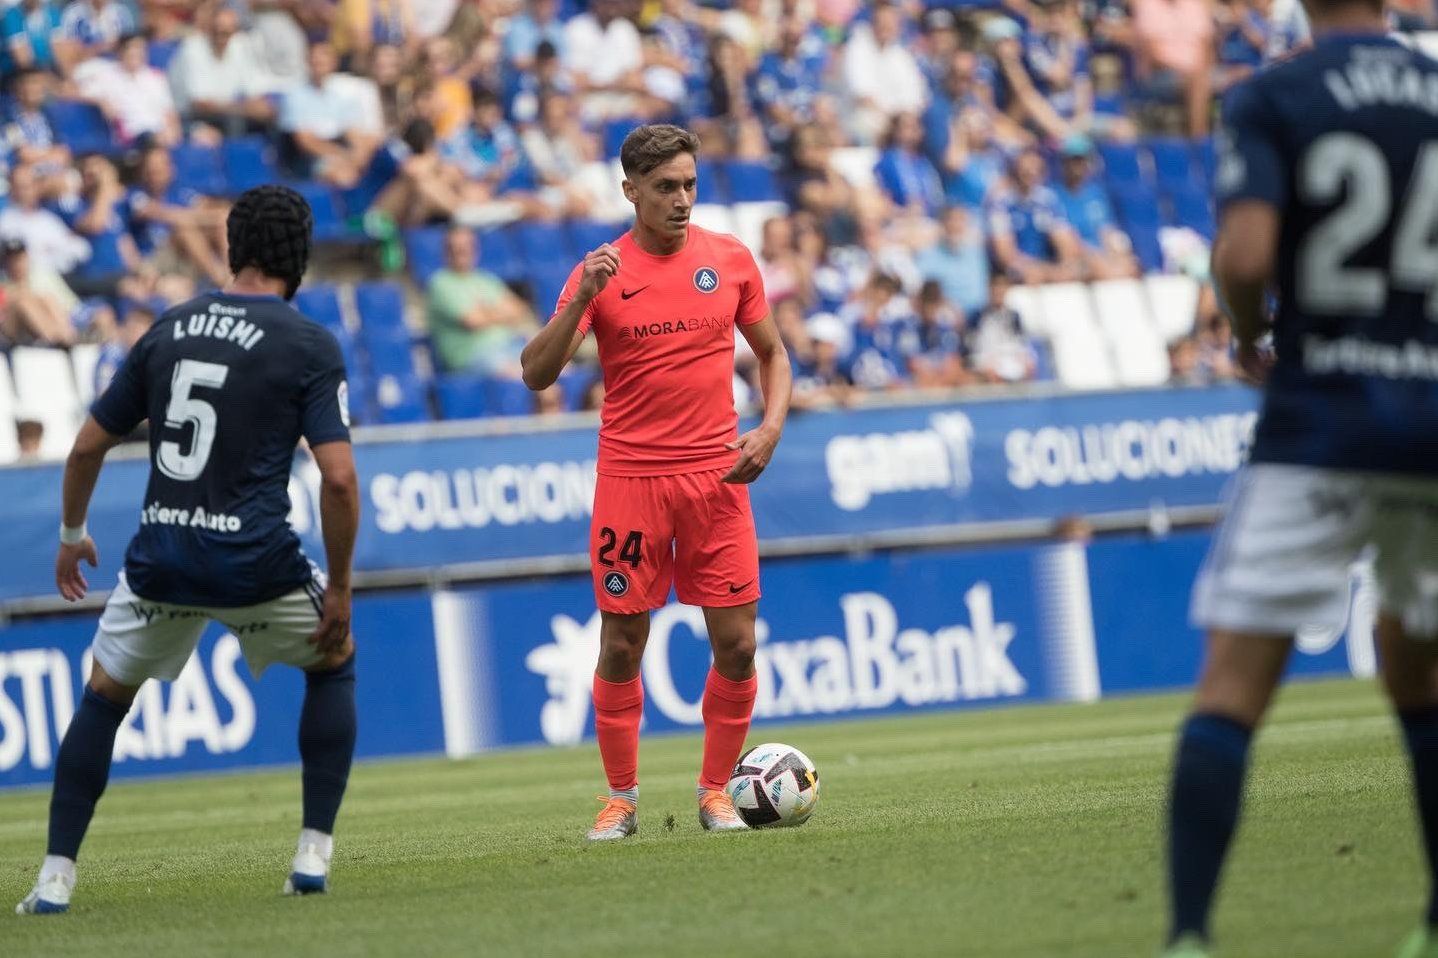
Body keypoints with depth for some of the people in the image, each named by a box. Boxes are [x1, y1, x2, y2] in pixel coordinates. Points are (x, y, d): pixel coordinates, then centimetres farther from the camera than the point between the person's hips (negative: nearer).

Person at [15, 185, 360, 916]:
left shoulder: (168, 329, 10)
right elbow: (338, 478, -12)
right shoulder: (310, 346, -3)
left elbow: (88, 447, 17)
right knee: (332, 662, 24)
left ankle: (55, 877, 13)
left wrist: (71, 534, 33)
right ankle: (314, 853, 16)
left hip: (160, 556, 3)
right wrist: (339, 591, -2)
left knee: (103, 696, 23)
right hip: (255, 560, -3)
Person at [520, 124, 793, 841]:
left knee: (736, 645, -1)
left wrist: (770, 429, 0)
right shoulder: (602, 270, -2)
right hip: (630, 478, -2)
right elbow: (536, 374, -8)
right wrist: (581, 301, -22)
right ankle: (621, 799, 12)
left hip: (716, 477, 2)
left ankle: (715, 792, 13)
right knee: (621, 644, 0)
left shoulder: (730, 259, 5)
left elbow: (772, 354, 17)